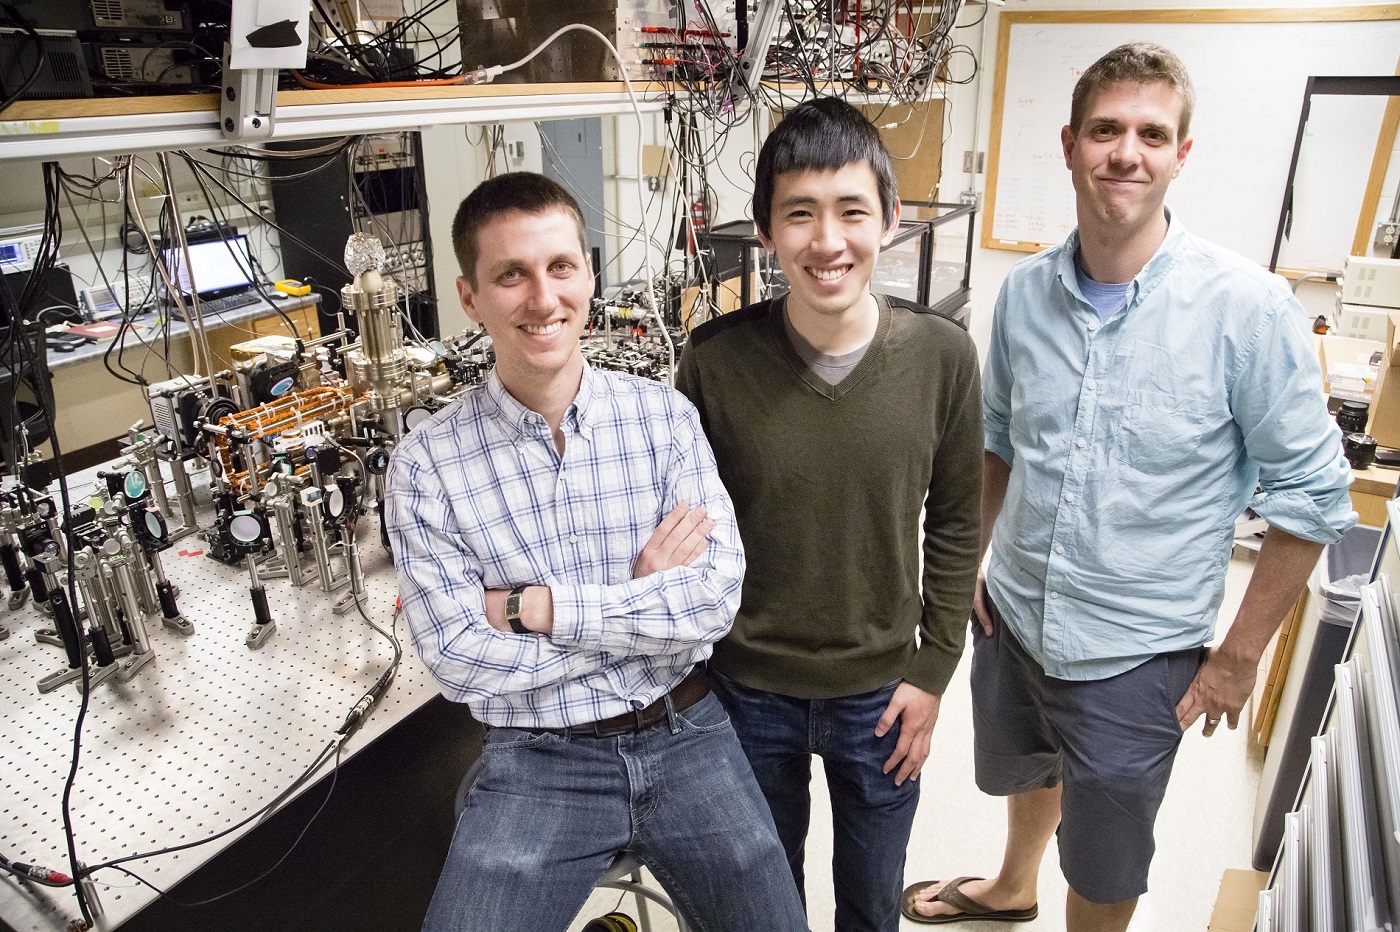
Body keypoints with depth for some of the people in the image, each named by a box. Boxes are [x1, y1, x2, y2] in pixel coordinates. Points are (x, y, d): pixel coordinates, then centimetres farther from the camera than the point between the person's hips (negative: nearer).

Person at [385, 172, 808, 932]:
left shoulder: (664, 416, -5)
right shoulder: (426, 463, -9)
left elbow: (717, 597, -13)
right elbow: (458, 660, -14)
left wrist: (539, 607, -18)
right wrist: (648, 602, -14)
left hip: (683, 735, 2)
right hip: (537, 761, -1)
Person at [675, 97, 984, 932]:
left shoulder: (941, 354, -14)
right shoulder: (715, 360, -17)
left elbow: (955, 523, -3)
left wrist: (933, 671, -2)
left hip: (882, 692, 1)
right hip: (749, 690, 0)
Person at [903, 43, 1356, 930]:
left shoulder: (1248, 308, -18)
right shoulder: (1026, 289, -5)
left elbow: (1310, 495, -11)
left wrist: (1239, 658, -9)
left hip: (1134, 654, -4)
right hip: (1012, 619, 5)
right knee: (1024, 770, 32)